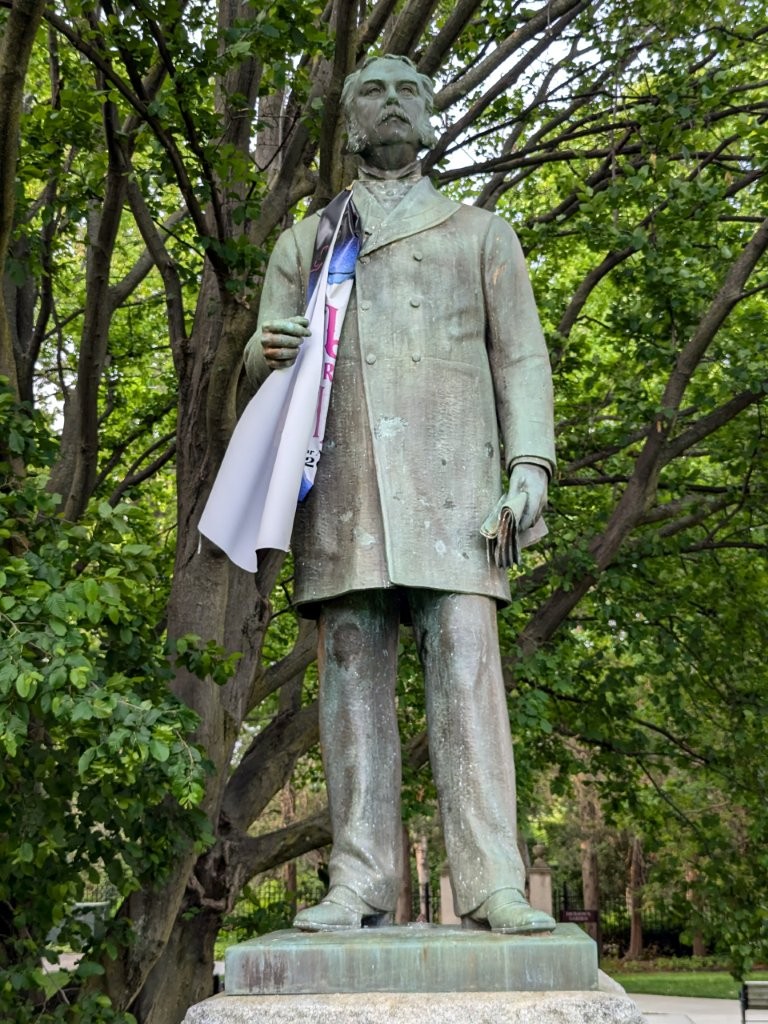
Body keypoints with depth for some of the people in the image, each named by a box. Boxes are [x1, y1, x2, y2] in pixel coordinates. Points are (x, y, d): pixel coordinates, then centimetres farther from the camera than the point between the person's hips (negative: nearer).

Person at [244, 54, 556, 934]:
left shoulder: (481, 234, 21)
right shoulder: (303, 243, 25)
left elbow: (520, 356, 13)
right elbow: (261, 364, 21)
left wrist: (531, 460, -2)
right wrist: (268, 352, -5)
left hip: (451, 479, -2)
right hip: (343, 483, 2)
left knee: (465, 667, -12)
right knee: (352, 677, -3)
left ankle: (493, 885, -14)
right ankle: (360, 884, -2)